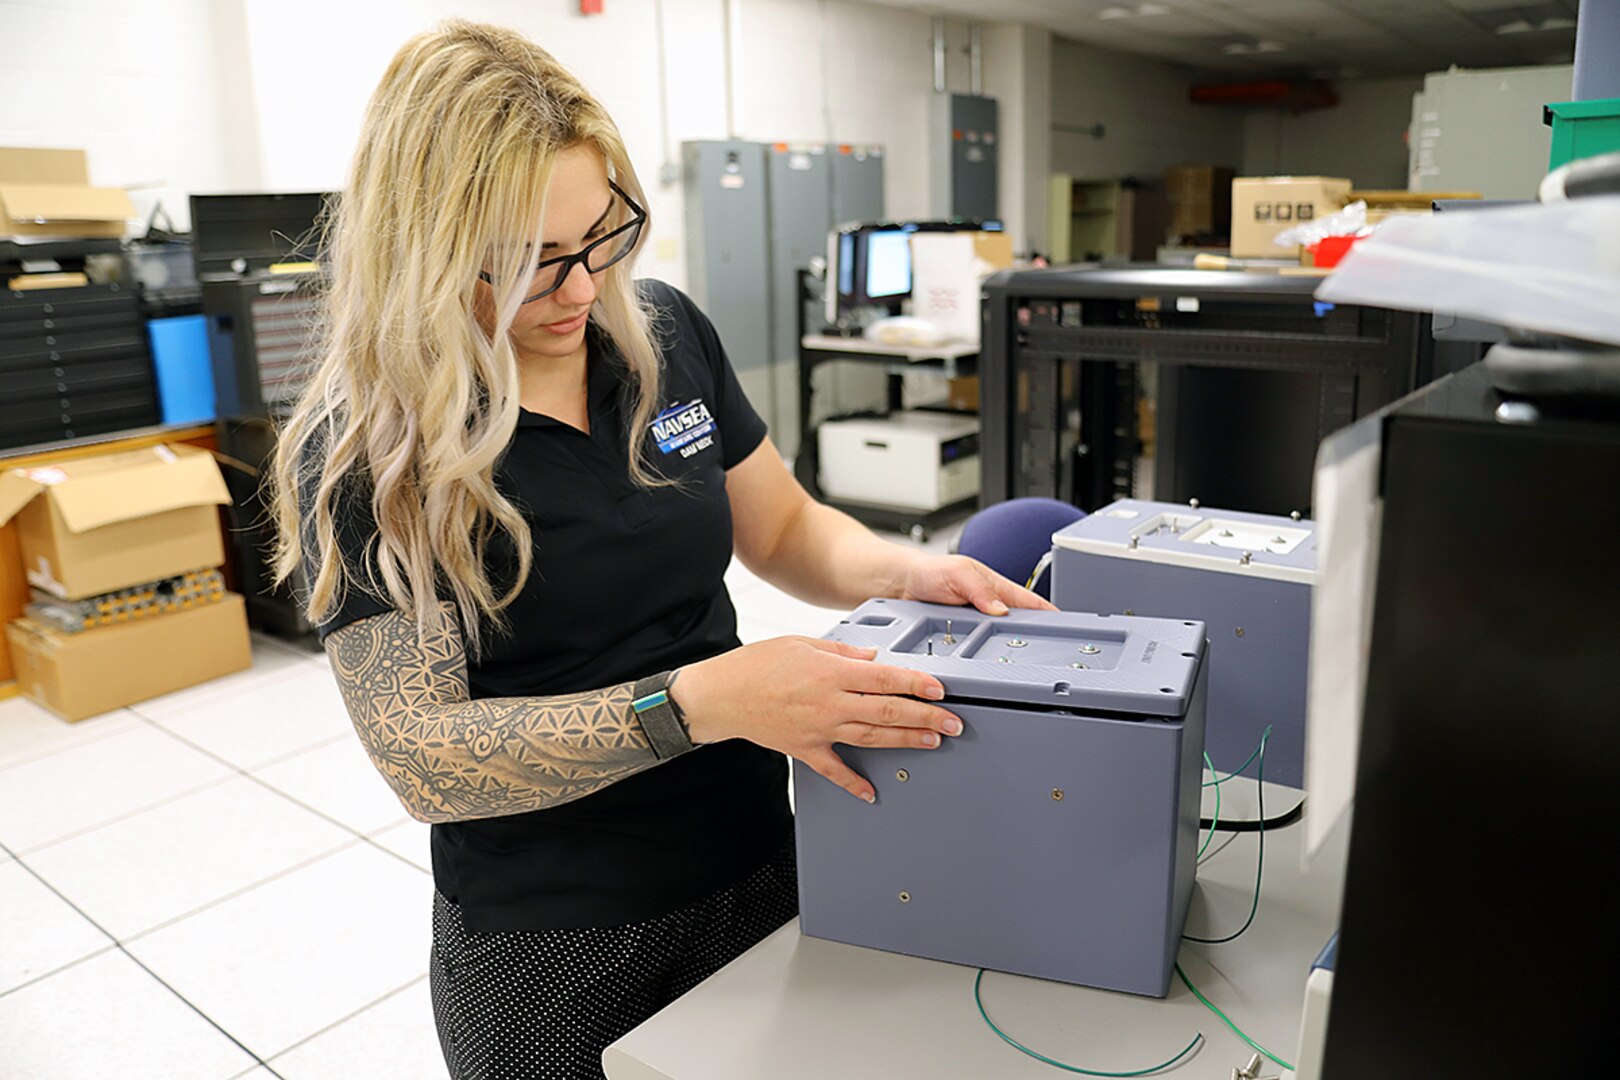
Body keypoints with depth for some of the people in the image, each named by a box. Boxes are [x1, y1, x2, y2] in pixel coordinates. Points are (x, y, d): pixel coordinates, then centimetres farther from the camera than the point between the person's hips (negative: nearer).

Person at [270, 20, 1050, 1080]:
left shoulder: (666, 333, -3)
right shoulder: (366, 451, -17)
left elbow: (784, 530, 7)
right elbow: (423, 756, -22)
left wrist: (908, 571, -13)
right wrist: (703, 703, -33)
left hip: (761, 869, 5)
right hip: (554, 953, -4)